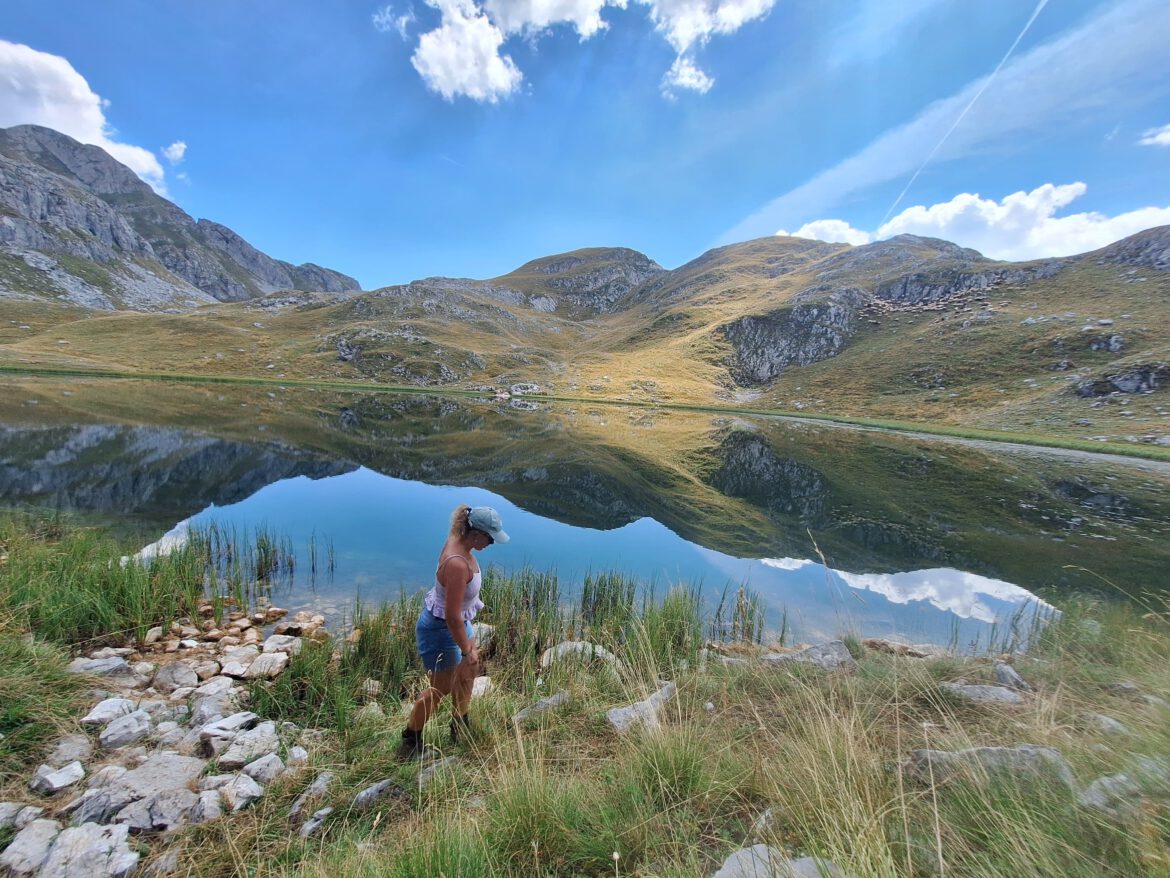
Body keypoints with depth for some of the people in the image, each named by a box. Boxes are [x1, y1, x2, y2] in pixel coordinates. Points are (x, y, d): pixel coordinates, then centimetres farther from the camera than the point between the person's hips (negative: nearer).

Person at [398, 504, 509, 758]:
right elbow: (452, 617, -32)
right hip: (441, 628, -9)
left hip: (458, 620, 9)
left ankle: (460, 726, 46)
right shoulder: (457, 564, -38)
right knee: (441, 688, 13)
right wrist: (467, 650, -19)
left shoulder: (457, 540, -11)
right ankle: (410, 740, 37)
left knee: (469, 670, 24)